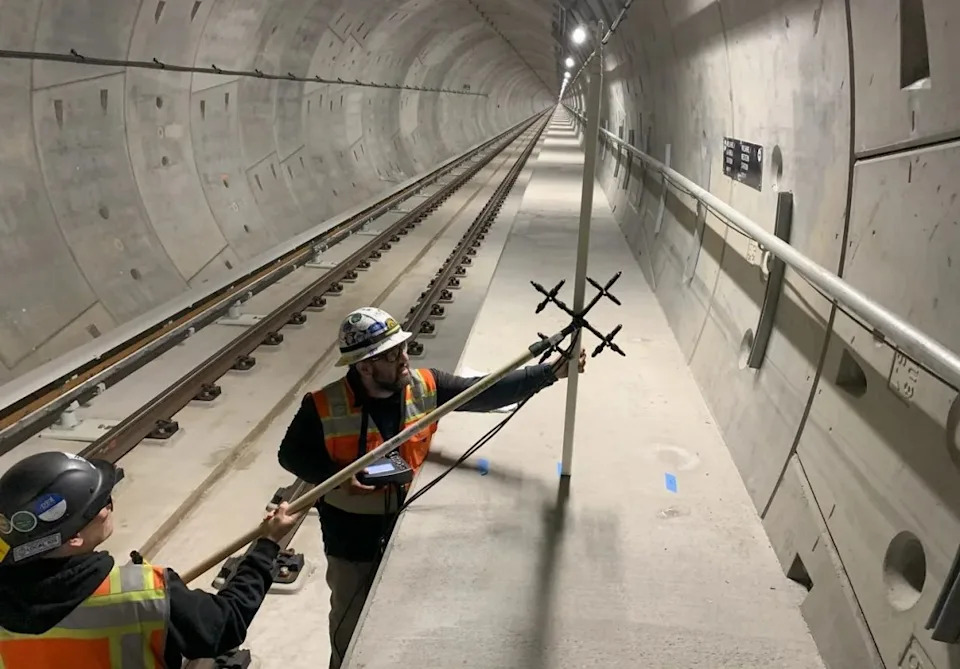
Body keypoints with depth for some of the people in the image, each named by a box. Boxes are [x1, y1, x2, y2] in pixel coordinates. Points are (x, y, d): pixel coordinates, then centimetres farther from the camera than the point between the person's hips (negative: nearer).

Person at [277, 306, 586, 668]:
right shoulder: (323, 407, -23)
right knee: (351, 627, 22)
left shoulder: (425, 387, -14)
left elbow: (486, 392, -17)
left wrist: (549, 372, -26)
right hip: (353, 539, -3)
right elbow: (291, 454, -10)